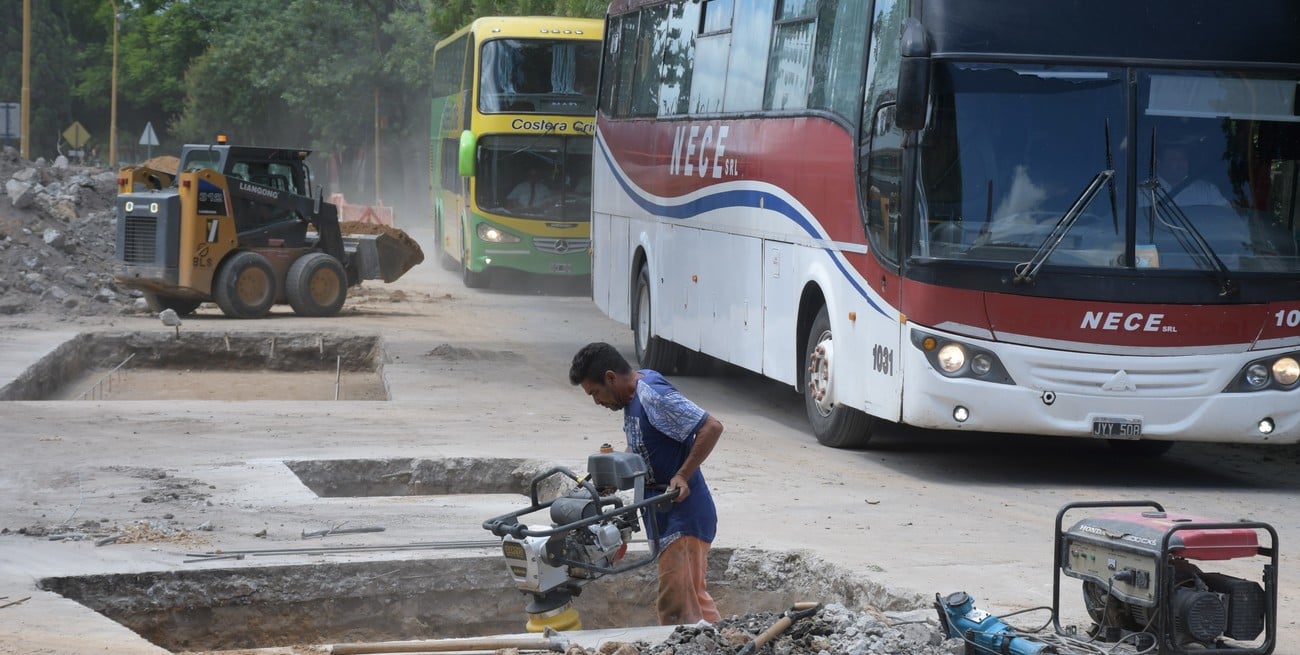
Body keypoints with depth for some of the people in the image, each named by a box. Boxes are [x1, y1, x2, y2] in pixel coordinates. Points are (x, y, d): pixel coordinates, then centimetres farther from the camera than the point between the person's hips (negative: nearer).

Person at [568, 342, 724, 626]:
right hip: (666, 517, 10)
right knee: (694, 598, 15)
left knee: (676, 607, -11)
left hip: (684, 517, -10)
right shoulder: (632, 397, 11)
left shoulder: (653, 395, -19)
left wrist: (682, 476, -23)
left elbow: (712, 427, -23)